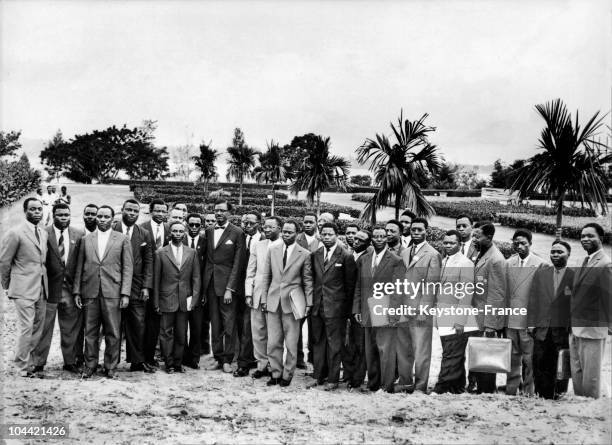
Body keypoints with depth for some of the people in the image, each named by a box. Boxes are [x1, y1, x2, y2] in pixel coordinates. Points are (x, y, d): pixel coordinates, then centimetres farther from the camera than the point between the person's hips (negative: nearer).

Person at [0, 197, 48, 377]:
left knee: (38, 329, 10)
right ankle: (23, 367, 7)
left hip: (41, 289, 7)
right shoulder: (15, 233, -8)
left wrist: (43, 284, 16)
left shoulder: (44, 233, 12)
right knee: (26, 329, -6)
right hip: (24, 289, -7)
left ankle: (32, 361, 24)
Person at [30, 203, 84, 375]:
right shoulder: (43, 234, -4)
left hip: (71, 287, 3)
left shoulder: (78, 235, 6)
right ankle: (38, 363, 13)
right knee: (43, 327, 3)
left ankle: (70, 361, 23)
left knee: (71, 328, 11)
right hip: (49, 288, -3)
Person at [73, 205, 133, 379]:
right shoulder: (86, 239, 12)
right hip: (90, 292, 2)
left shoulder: (122, 239, 5)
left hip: (112, 293, -2)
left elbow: (127, 268, 2)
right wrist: (77, 291, 5)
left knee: (113, 333, 0)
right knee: (90, 332, 6)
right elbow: (79, 267, 12)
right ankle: (90, 365, 17)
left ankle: (110, 367, 11)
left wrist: (125, 293, -6)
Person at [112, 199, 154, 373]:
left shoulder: (144, 235, 9)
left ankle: (138, 361, 8)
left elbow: (148, 262, 7)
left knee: (138, 325, 0)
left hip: (136, 287, 2)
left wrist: (146, 286, -1)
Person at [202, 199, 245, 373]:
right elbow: (206, 258, 13)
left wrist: (230, 288, -13)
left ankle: (227, 360, 4)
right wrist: (203, 285, 4)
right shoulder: (208, 231, 12)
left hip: (226, 282, -5)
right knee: (215, 323, 8)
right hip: (210, 282, 5)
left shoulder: (237, 233, -3)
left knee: (228, 323, -3)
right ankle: (218, 357, 15)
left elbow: (238, 263, -7)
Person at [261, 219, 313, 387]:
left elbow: (307, 281, 2)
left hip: (292, 302, -3)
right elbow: (266, 276, 11)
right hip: (273, 301, 3)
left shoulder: (304, 254, -1)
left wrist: (309, 303, 0)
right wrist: (264, 299, 6)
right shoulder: (272, 250, 8)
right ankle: (275, 373, 18)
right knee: (273, 342, 5)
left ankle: (287, 375, 15)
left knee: (291, 343, 2)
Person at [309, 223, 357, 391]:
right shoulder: (315, 255, 10)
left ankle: (333, 379, 8)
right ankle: (318, 376, 22)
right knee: (318, 342, 12)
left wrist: (347, 308, -3)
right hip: (317, 307, 5)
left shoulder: (346, 256, -5)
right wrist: (311, 302, 9)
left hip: (335, 307, -5)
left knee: (334, 344, 0)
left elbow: (350, 284, -3)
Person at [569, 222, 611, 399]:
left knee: (590, 377, 2)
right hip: (575, 329, 8)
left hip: (592, 330, -8)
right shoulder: (585, 262, 12)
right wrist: (572, 323, 10)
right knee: (577, 375, 14)